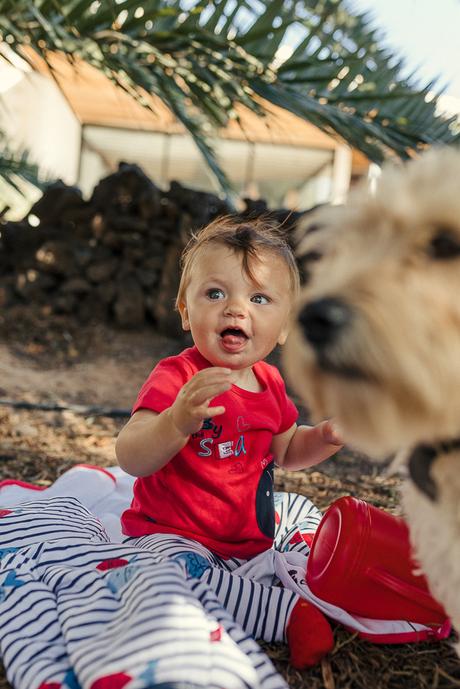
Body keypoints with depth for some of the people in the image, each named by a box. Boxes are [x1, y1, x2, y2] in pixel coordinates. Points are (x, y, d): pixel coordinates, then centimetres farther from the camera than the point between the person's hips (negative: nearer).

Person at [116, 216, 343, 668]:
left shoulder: (268, 382, 0)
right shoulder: (176, 378, -22)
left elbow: (284, 452, 16)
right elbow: (130, 459, -33)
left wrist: (325, 437, -4)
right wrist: (177, 421, -51)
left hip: (256, 527, 7)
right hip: (173, 536, -6)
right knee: (179, 574, -34)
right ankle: (291, 613, -21)